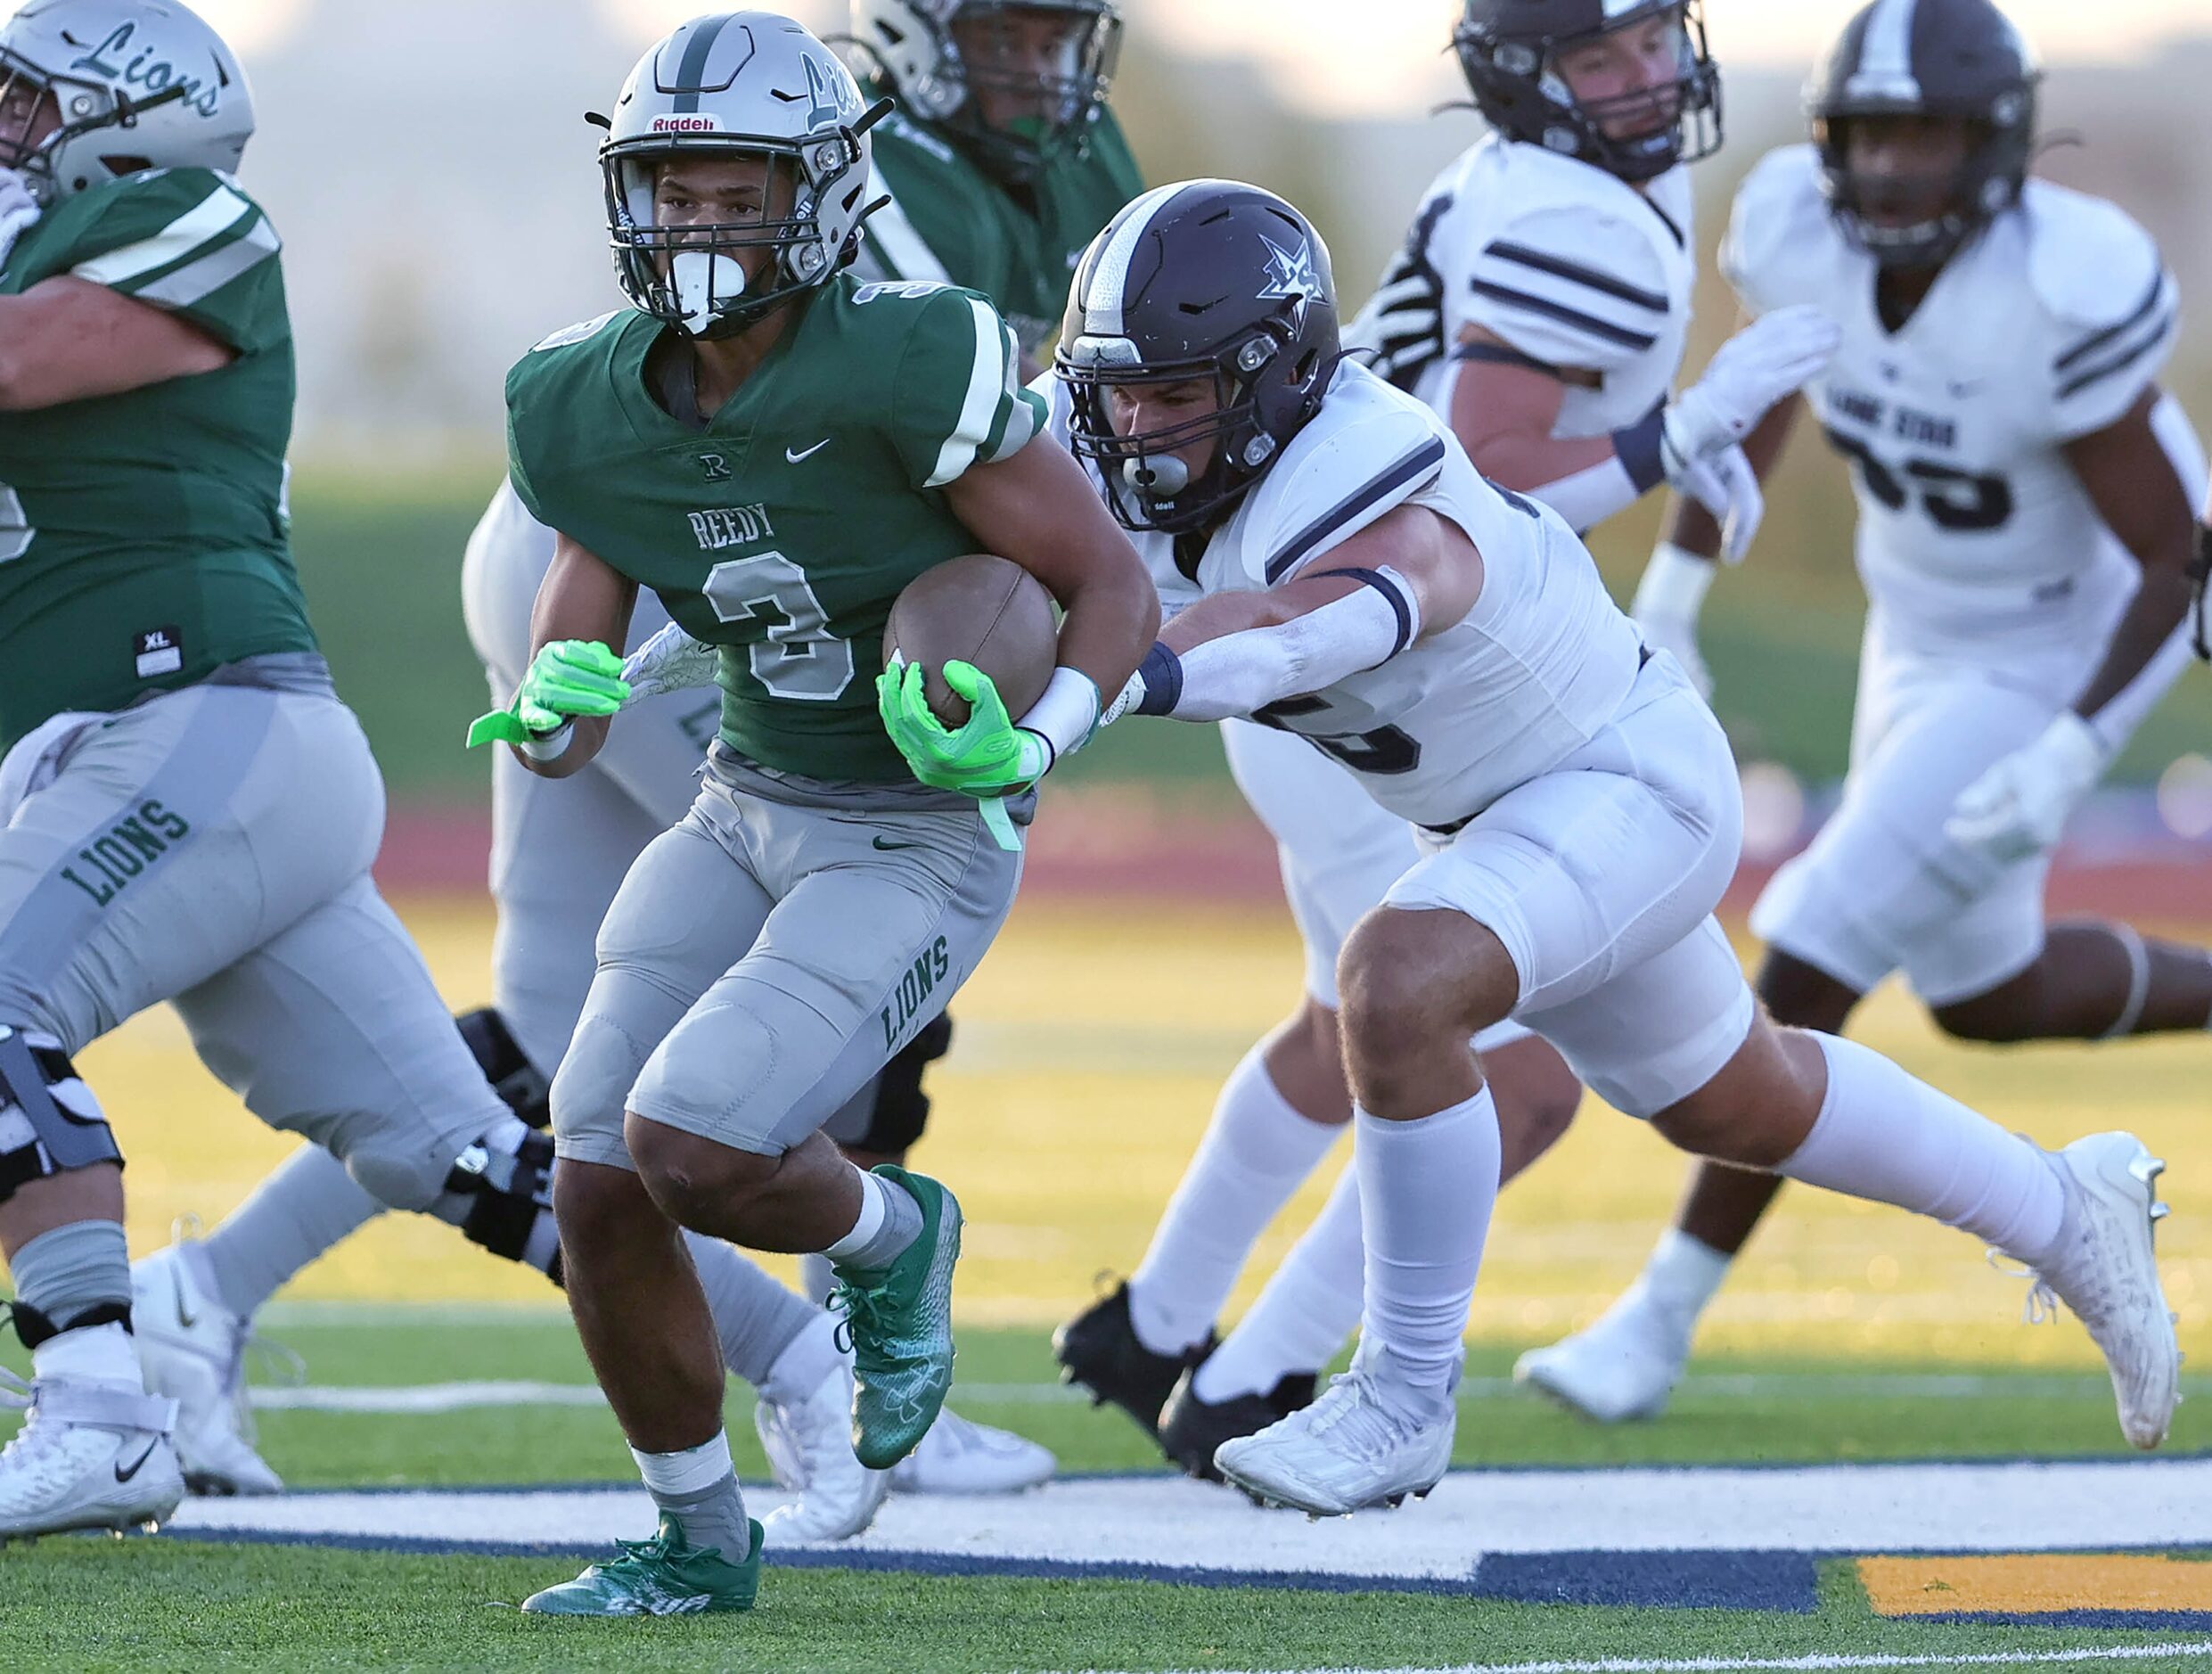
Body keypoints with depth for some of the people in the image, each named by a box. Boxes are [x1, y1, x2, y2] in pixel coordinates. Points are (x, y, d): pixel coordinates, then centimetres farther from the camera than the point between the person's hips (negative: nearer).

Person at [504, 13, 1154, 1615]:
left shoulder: (905, 369, -23)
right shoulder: (593, 406, -5)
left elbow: (1116, 584, -16)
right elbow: (573, 665, 3)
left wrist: (1034, 744, -32)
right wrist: (554, 708, -21)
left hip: (923, 847, -6)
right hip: (748, 813, 6)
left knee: (687, 1146, -22)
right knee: (597, 1191, -4)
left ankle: (890, 1242, 13)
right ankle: (702, 1541, 19)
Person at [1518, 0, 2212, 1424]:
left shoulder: (2058, 302, -33)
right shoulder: (1802, 229, -17)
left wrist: (2073, 758, -32)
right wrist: (1670, 597, 5)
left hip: (2065, 655, -7)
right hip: (1922, 631, 7)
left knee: (1811, 959, -13)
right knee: (1981, 995, 21)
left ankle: (1663, 1319, -1)